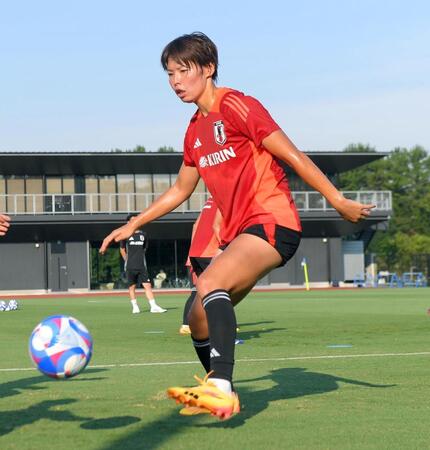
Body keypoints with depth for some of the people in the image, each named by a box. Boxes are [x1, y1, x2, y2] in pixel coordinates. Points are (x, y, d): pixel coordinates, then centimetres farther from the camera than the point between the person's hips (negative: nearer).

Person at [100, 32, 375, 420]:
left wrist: (339, 202, -13)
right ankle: (218, 396, 28)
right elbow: (181, 190, 29)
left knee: (210, 284, -32)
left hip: (272, 222, -9)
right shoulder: (195, 131, 16)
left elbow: (292, 156, -11)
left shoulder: (234, 106, -9)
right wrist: (133, 225, 27)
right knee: (200, 323, 8)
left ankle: (221, 388, -40)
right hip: (237, 233, 9)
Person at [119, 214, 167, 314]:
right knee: (132, 287, 3)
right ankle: (135, 307, 12)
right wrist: (127, 260, 9)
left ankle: (153, 306, -9)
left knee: (147, 285, -6)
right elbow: (122, 249, 10)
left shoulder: (143, 234, 9)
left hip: (142, 266, 2)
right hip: (130, 267, -2)